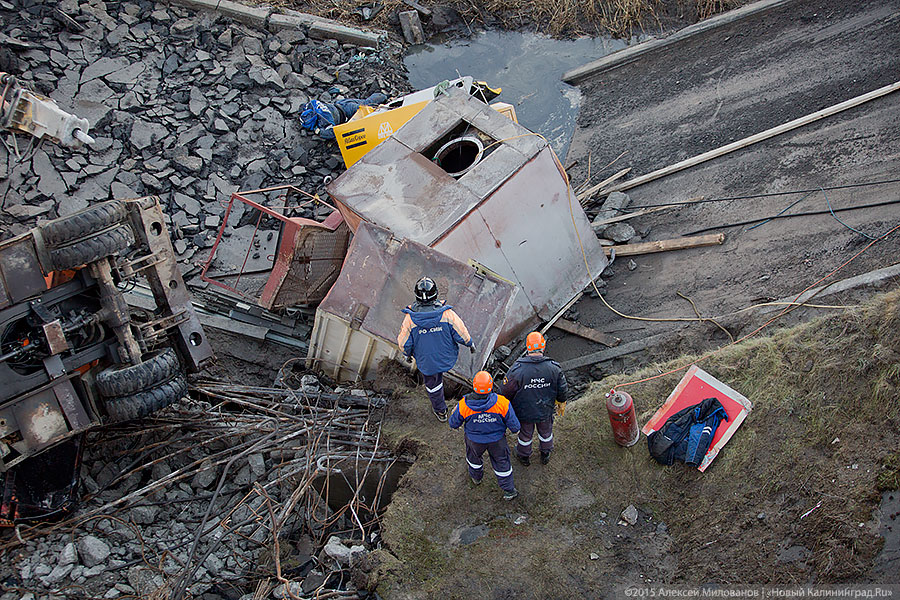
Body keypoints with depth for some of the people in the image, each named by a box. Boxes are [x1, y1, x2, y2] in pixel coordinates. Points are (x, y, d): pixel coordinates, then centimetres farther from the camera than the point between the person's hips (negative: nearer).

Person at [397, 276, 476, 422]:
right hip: (448, 357, -1)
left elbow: (403, 342, -12)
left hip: (425, 360, 1)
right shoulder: (446, 313, -27)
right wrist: (470, 343, 6)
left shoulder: (410, 318, -25)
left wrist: (408, 354, 10)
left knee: (432, 383, 25)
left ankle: (441, 411, 45)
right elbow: (461, 333, -16)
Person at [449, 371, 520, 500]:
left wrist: (454, 411, 7)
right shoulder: (502, 403, -34)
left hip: (474, 440, 1)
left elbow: (454, 424, -13)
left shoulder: (463, 405, -33)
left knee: (474, 457, 33)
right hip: (497, 440, -1)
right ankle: (509, 490, 42)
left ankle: (476, 477, 61)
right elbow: (515, 427, -22)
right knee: (501, 462, 25)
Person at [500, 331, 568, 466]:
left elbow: (506, 392, -17)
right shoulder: (554, 368, -22)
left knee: (525, 434, 25)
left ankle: (524, 457, 50)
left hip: (524, 412, -2)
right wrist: (561, 405, 13)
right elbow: (562, 390, -7)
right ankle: (545, 455, 53)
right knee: (546, 432, 30)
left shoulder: (517, 369, -30)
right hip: (545, 412, 2)